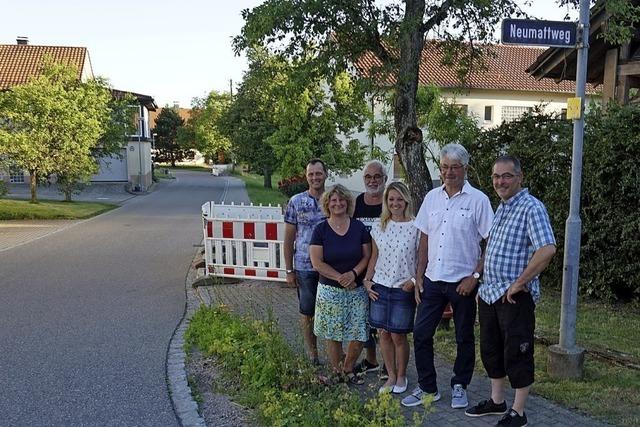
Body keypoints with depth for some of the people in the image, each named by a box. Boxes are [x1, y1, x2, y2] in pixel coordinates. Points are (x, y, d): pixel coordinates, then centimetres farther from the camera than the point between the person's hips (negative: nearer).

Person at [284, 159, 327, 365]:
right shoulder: (296, 202, -1)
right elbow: (289, 238, 1)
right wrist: (289, 270, -2)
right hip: (304, 267, 0)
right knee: (307, 312, 9)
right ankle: (312, 354, 25)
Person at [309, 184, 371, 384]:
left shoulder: (358, 227, 2)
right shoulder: (321, 229, -3)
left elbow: (367, 255, 2)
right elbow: (317, 262, -8)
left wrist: (353, 273, -15)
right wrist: (340, 278, -15)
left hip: (357, 290, 1)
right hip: (330, 291, -1)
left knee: (358, 336, 1)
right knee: (333, 336, 6)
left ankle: (348, 370, 24)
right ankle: (336, 372, 26)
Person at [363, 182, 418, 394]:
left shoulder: (415, 227, -7)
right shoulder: (379, 227, 6)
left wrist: (414, 280, -13)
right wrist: (367, 280, 5)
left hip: (403, 289, -4)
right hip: (380, 287, 4)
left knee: (398, 335, 3)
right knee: (383, 333, 8)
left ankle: (401, 376, 23)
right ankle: (391, 376, 23)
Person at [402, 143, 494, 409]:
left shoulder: (478, 200, -7)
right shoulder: (431, 198, 6)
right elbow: (424, 240, 11)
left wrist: (475, 276, -13)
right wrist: (419, 276, 6)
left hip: (463, 282, -4)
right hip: (432, 279, 4)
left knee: (464, 338, 11)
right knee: (421, 334, 6)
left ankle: (460, 387, 28)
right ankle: (427, 388, 21)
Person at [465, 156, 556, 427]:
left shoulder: (531, 208, -14)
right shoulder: (501, 207, 13)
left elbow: (547, 250, -27)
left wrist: (519, 283, -21)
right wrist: (484, 285, 16)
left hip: (515, 297, -8)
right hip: (489, 293, 8)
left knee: (517, 354, 3)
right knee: (490, 350, 18)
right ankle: (496, 401, 34)